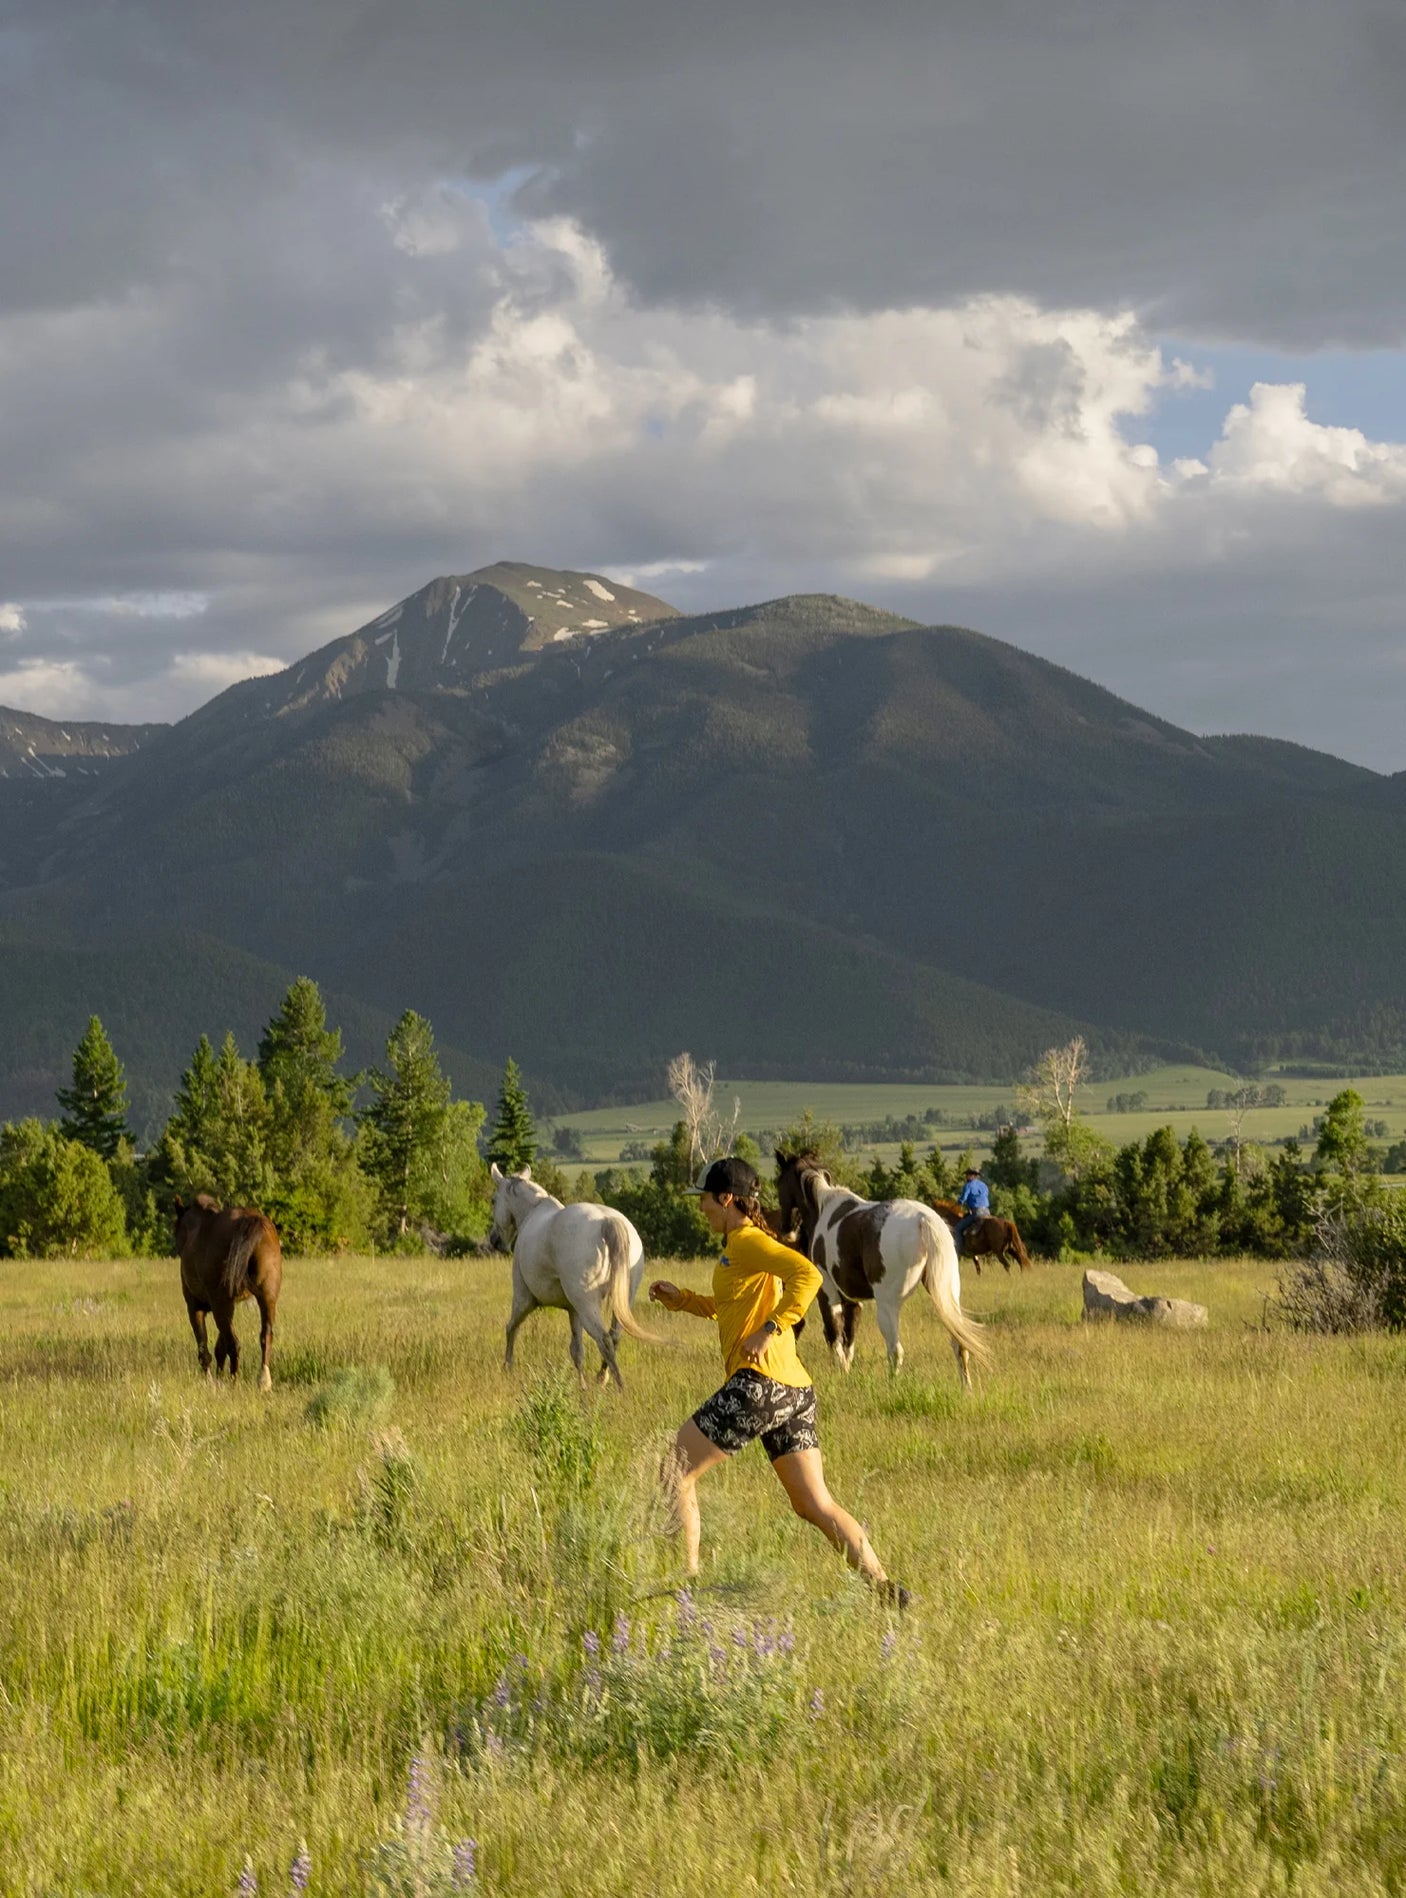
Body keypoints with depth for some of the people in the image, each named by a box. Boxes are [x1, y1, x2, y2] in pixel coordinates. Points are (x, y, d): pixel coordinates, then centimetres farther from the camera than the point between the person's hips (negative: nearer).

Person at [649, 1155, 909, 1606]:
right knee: (815, 1505, 9)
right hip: (794, 1388, 10)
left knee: (674, 1472, -1)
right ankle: (885, 1589, 2)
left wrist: (770, 1330, -25)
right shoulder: (742, 1245, 21)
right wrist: (679, 1299, 24)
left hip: (759, 1382, -10)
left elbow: (807, 1275, -24)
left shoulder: (747, 1242, -8)